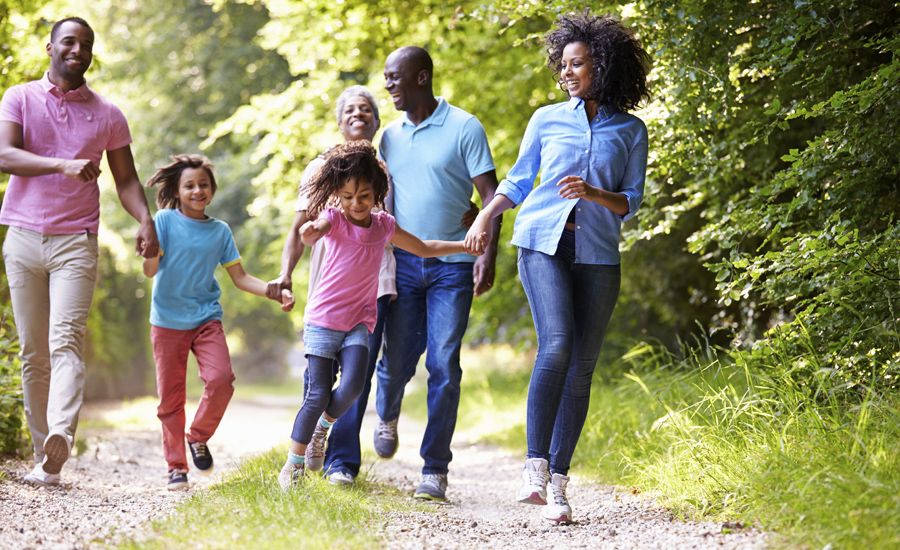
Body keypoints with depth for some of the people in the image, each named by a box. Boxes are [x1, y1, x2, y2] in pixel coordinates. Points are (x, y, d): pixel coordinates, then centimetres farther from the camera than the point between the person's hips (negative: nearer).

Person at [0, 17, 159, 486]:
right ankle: (43, 456, 8)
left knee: (66, 339, -19)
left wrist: (146, 220, -7)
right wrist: (63, 165, -25)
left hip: (76, 241, -1)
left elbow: (125, 178, 13)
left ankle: (61, 435, -38)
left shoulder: (107, 115, 11)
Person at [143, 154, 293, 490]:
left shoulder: (220, 231, 6)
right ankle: (176, 467, 14)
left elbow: (240, 278, 9)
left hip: (206, 319, 2)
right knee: (170, 397, 2)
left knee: (221, 380, -19)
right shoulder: (165, 220, -3)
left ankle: (198, 436, 6)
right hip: (168, 320, -2)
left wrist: (276, 292, -5)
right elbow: (150, 270, -11)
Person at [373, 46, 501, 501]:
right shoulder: (390, 136, 11)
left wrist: (488, 254, -16)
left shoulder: (464, 127, -4)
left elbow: (490, 195, -6)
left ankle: (435, 468, 1)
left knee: (443, 366, -6)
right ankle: (387, 417, 38)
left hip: (452, 266, -4)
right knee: (396, 360, 4)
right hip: (403, 263, 4)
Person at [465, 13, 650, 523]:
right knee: (556, 346, -22)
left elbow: (631, 202, 6)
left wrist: (594, 194, -13)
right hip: (543, 242, -1)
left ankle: (559, 481, 4)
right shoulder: (547, 119, 10)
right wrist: (485, 217, 4)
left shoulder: (631, 131, 8)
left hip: (598, 255, 1)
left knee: (581, 367, -1)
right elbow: (518, 180, 20)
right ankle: (536, 466, -19)